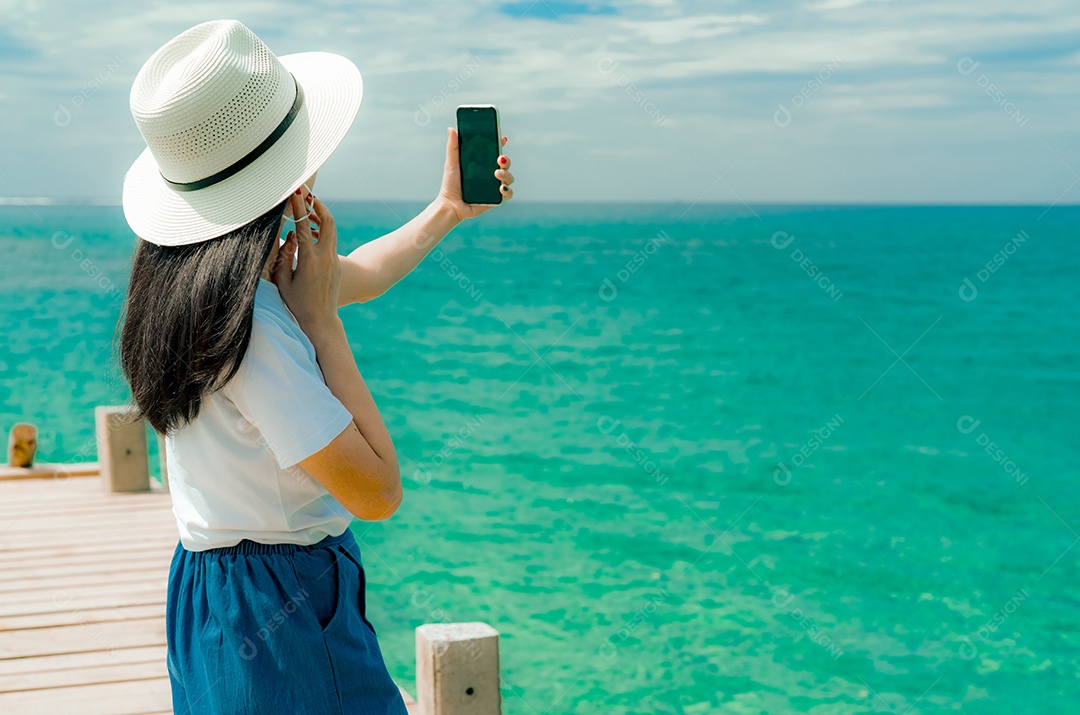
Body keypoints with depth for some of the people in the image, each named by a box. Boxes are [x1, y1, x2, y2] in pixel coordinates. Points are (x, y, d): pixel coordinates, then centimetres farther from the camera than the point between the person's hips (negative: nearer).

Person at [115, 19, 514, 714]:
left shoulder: (197, 269, 2)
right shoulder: (252, 323, -28)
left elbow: (357, 275, 20)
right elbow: (379, 490, -24)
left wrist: (447, 211, 28)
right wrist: (319, 317, -21)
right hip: (281, 620, -10)